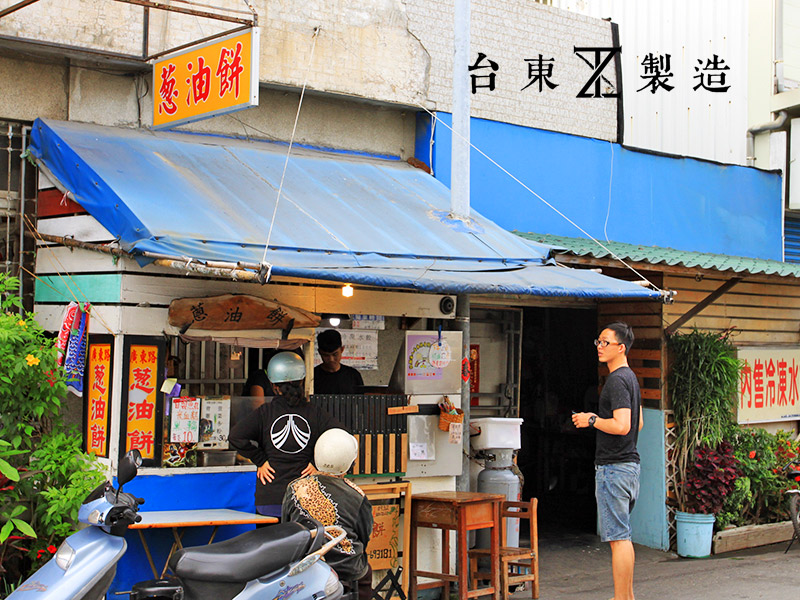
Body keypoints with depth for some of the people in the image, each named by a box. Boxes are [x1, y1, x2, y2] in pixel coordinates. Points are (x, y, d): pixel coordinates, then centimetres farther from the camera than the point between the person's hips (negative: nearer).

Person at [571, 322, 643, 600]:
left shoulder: (617, 381, -16)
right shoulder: (631, 378, 16)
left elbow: (622, 426, -26)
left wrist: (591, 420, -13)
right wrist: (598, 419, 20)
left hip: (614, 467, -10)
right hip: (630, 463, 10)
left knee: (617, 537, -7)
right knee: (623, 535, 15)